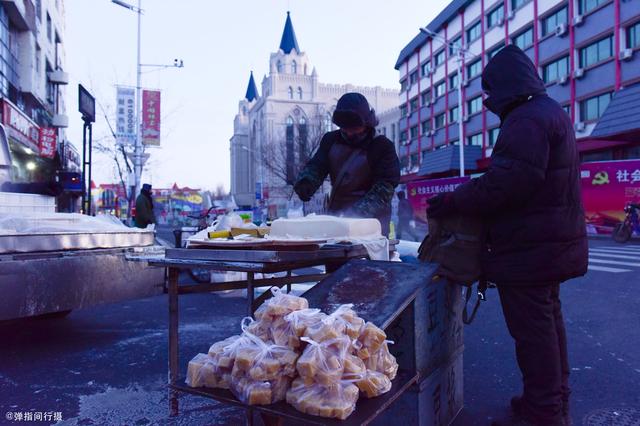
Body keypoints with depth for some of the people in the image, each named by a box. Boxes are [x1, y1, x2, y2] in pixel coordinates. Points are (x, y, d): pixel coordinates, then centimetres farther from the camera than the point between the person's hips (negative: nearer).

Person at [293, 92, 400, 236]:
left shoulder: (382, 147, -7)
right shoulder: (331, 140, 8)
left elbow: (384, 188, -13)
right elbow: (315, 167, 2)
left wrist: (360, 212, -27)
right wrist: (305, 182, -21)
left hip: (371, 221, -4)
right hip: (336, 216, 5)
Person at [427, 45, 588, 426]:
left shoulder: (526, 119, -17)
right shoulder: (551, 112, 18)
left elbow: (508, 181, -27)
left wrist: (454, 202, -17)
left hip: (528, 248, -11)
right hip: (552, 242, 11)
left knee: (532, 328, -3)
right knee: (548, 319, 20)